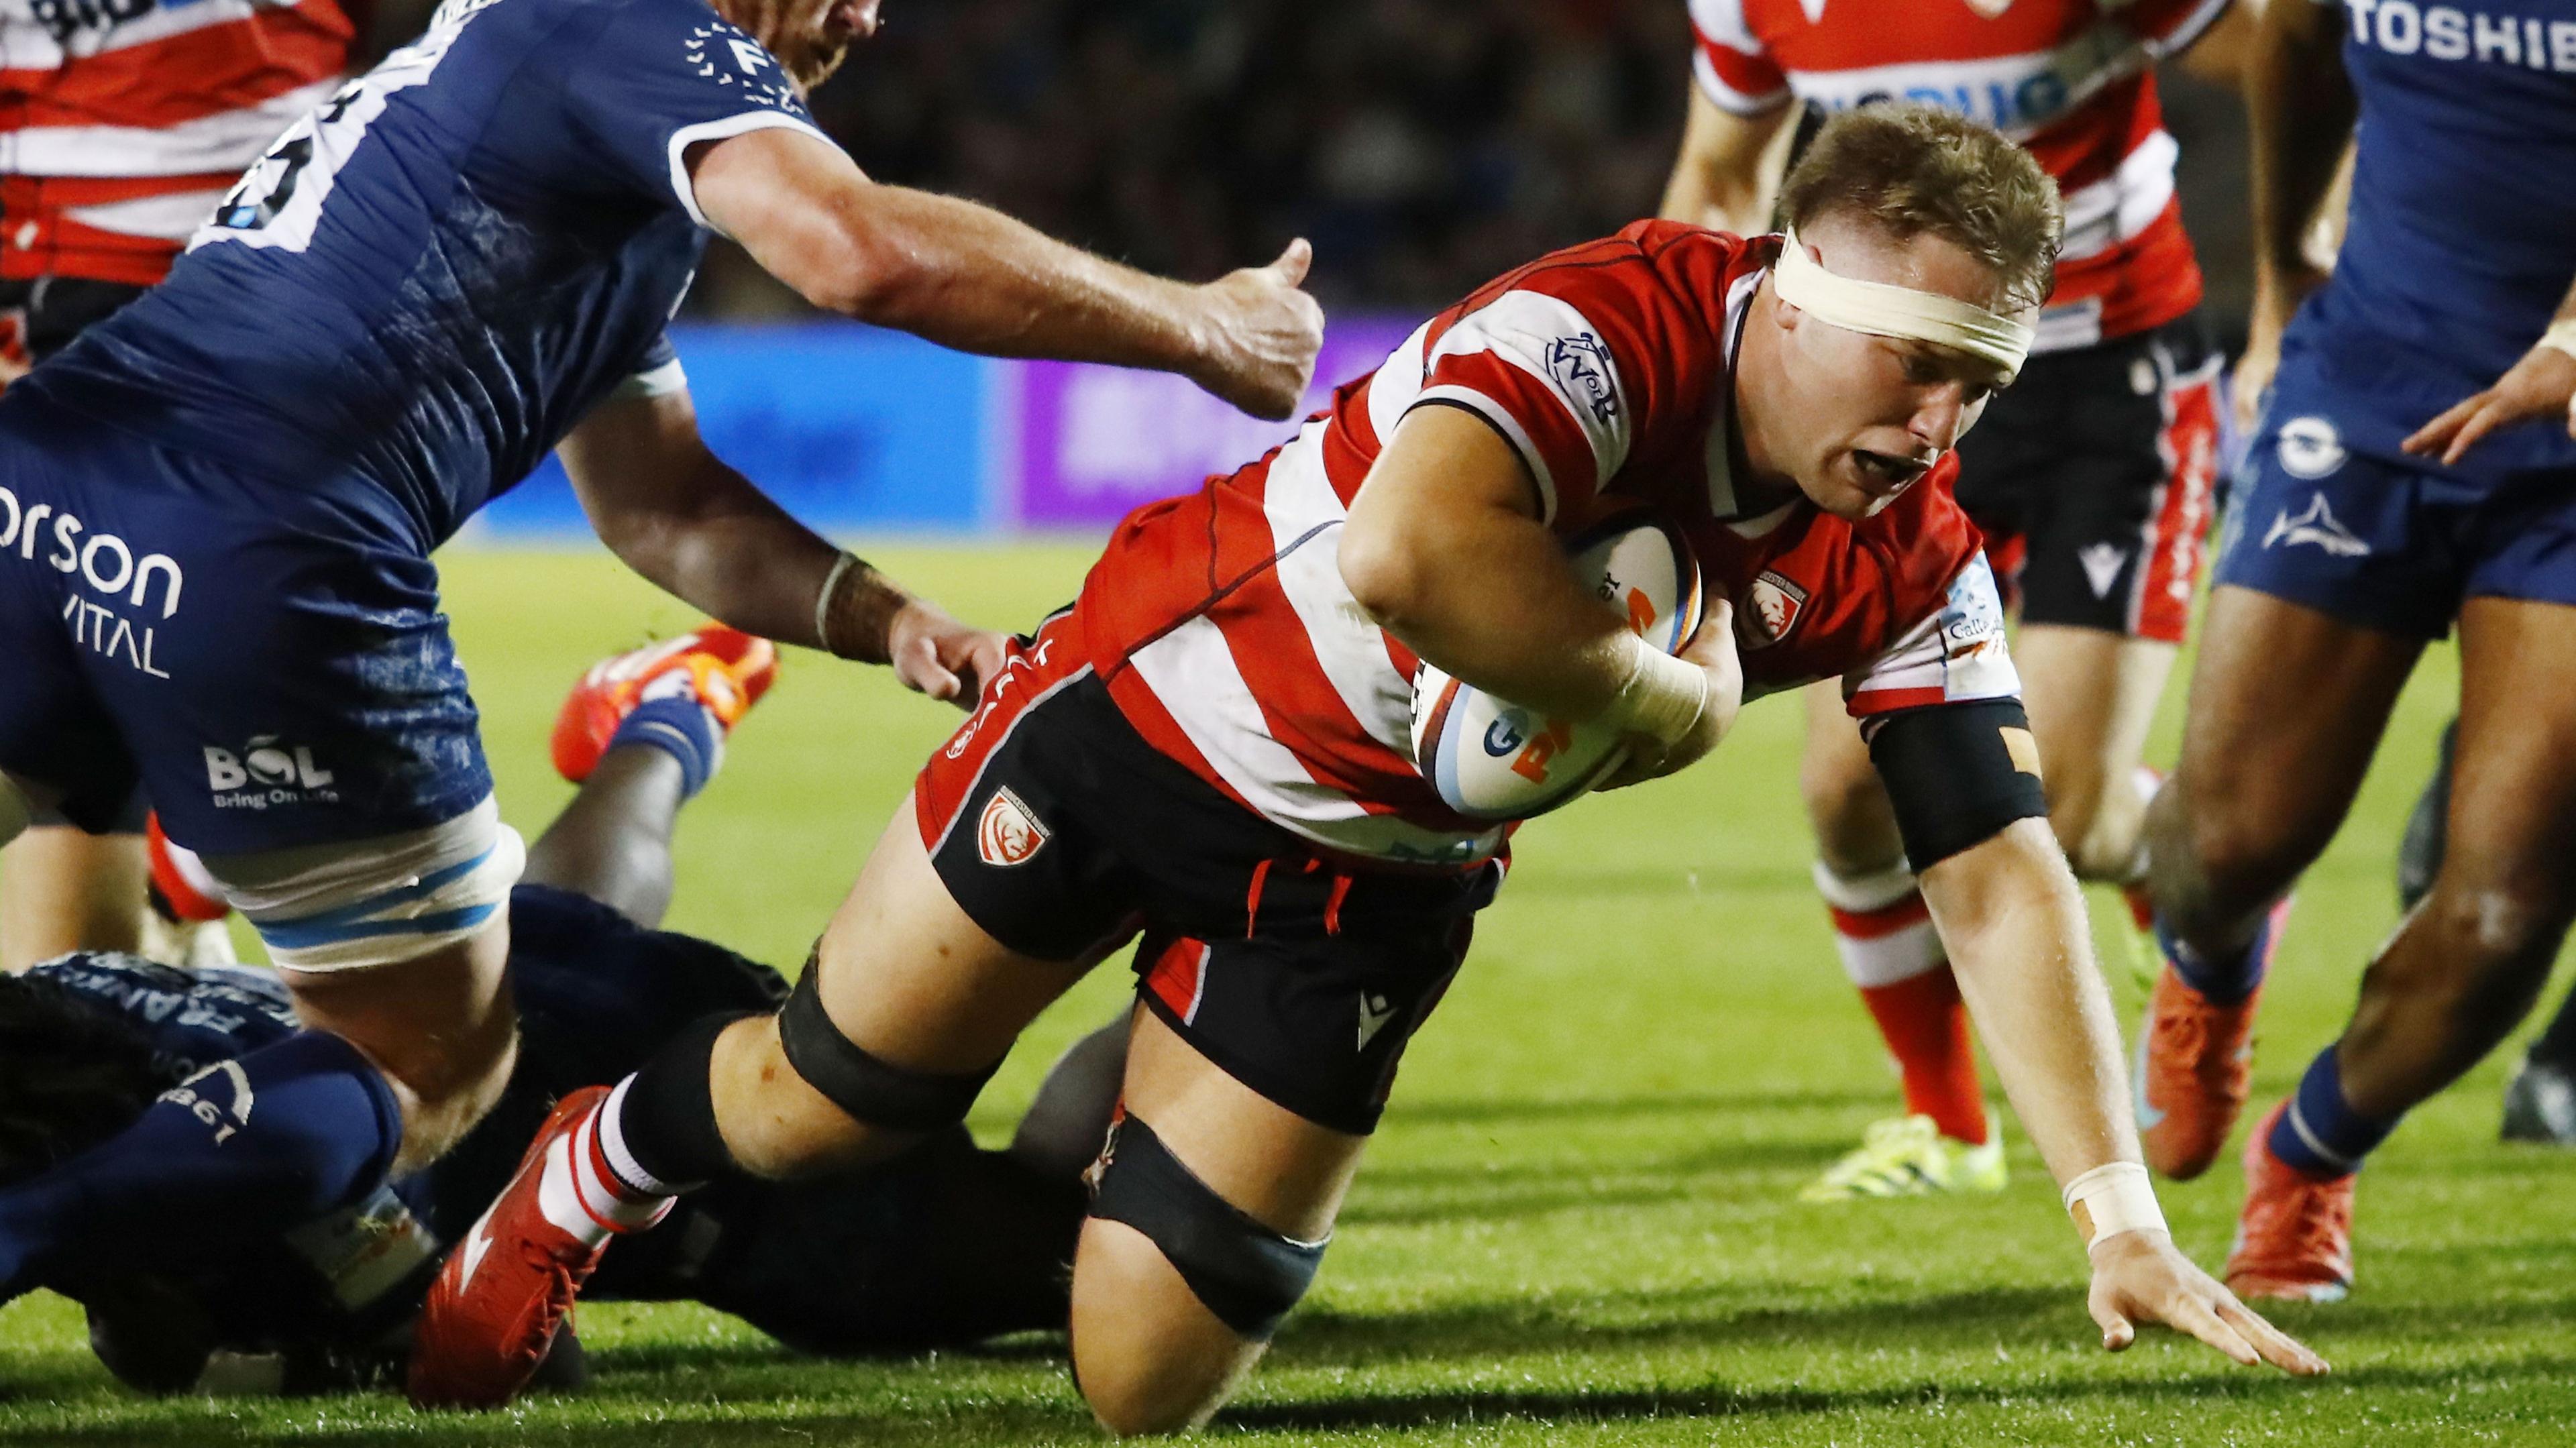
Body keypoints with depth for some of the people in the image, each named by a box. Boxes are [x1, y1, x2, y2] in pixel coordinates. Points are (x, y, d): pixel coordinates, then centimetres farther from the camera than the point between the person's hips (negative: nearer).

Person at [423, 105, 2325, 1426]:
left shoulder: (1909, 565, -15)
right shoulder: (1626, 323, -32)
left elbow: (2003, 878, -14)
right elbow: (1406, 552, -50)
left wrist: (2122, 1209, -22)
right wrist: (1667, 697, -36)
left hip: (1373, 882, 4)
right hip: (1168, 699, -4)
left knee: (1148, 1386, 0)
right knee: (819, 1108, 9)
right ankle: (591, 1171, 44)